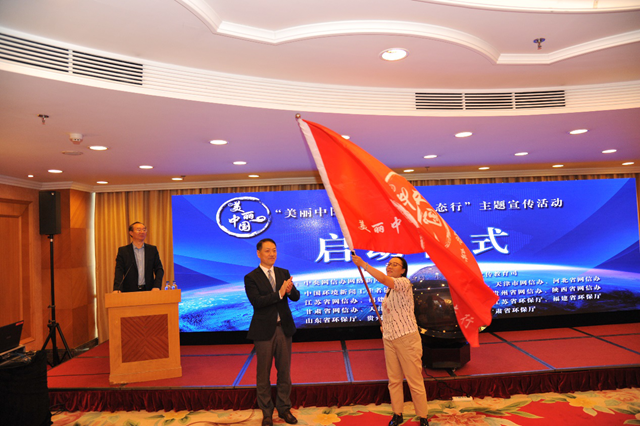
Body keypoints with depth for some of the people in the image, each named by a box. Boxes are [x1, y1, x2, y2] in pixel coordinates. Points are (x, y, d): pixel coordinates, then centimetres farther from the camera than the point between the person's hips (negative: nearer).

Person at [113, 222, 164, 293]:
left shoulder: (152, 249, 9)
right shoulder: (123, 251, 4)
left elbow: (159, 269, 4)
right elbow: (119, 271, -4)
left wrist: (156, 286, -13)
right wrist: (117, 289, -21)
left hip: (149, 290, 1)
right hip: (130, 292, -1)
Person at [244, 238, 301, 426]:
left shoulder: (284, 273, 5)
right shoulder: (251, 278, -7)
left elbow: (296, 297, -3)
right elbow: (256, 301, -20)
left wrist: (290, 290, -25)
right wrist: (279, 293, -27)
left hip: (284, 328, 4)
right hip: (264, 330, -3)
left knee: (284, 371, 13)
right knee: (263, 373, 10)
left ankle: (284, 408, 30)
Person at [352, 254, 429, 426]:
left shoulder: (404, 283, -11)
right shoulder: (389, 289, 14)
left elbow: (382, 278, -30)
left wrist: (362, 263, -25)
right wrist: (384, 325, 9)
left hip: (407, 338, -7)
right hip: (389, 339, 8)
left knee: (415, 381, 1)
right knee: (393, 381, 13)